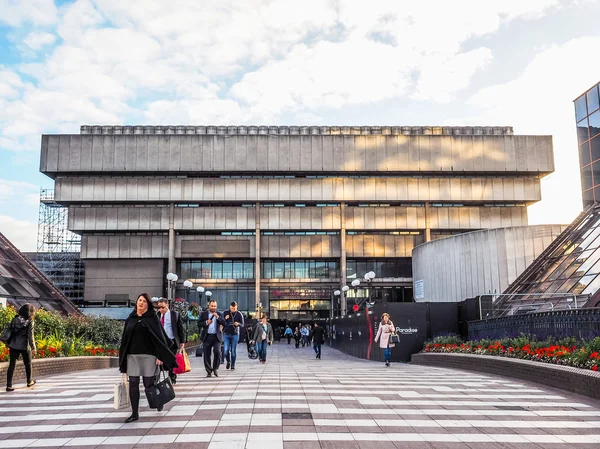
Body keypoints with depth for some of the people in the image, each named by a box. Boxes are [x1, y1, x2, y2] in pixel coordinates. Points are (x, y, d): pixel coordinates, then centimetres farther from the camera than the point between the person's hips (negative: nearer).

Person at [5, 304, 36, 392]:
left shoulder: (15, 319, 0)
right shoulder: (30, 322, -11)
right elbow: (30, 336, -11)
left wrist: (8, 344, 14)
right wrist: (33, 347, -4)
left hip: (13, 345, 3)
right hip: (24, 346, -3)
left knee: (12, 365, 6)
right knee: (28, 364, 17)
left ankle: (9, 385, 2)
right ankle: (29, 382, 30)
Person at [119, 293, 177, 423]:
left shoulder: (153, 318, 0)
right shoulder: (130, 319, 11)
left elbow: (159, 336, -5)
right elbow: (125, 338, 13)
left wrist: (160, 356, -12)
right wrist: (123, 358, 10)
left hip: (148, 355, -4)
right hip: (132, 355, 4)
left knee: (148, 383, 1)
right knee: (133, 383, 0)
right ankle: (135, 413, 8)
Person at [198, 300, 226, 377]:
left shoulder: (219, 314, 9)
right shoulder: (203, 314, 8)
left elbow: (224, 323, -3)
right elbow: (199, 324, 4)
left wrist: (217, 317, -14)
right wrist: (206, 323, -12)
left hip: (217, 337, 0)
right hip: (207, 337, 0)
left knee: (217, 352, -15)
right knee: (207, 355, 1)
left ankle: (215, 368, 4)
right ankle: (209, 371, 12)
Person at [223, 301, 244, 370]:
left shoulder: (239, 315, 1)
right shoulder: (226, 313, 3)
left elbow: (242, 325, 1)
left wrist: (238, 324, -22)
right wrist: (225, 319, -14)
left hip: (235, 334, -1)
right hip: (226, 334, 1)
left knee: (233, 351, 0)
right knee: (226, 350, -6)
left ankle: (233, 365, 12)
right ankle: (228, 362, 19)